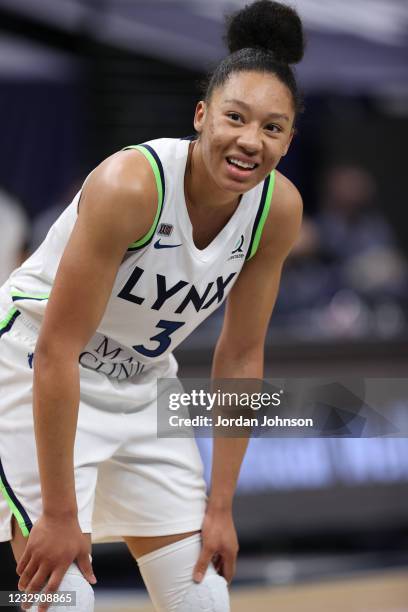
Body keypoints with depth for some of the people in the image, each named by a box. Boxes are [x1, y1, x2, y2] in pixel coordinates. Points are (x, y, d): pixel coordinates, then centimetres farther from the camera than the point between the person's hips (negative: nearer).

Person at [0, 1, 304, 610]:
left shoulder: (279, 209, -13)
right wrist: (59, 513, -27)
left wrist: (220, 506, -2)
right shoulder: (131, 185, -31)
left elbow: (241, 355, -2)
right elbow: (57, 352, -28)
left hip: (141, 387, 6)